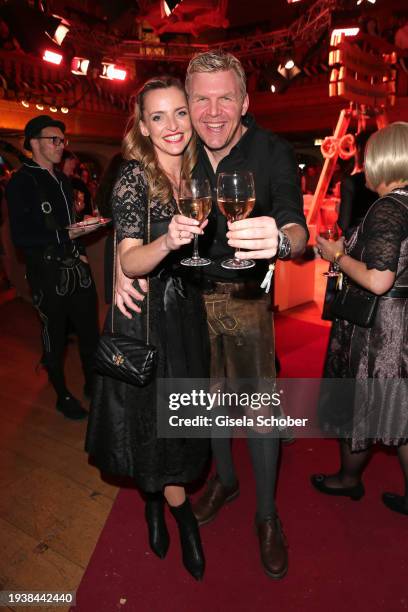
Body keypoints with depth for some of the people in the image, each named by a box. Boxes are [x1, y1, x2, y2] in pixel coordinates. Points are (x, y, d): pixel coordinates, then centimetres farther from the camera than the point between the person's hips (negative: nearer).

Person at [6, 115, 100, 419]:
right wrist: (67, 236, -20)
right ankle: (63, 396, 24)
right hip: (48, 273, -6)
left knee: (90, 329, 11)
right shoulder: (20, 183, -8)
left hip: (76, 267, 7)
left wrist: (81, 251, 11)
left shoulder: (62, 180, 15)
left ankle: (92, 383, 31)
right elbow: (21, 236, -14)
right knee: (54, 336, 6)